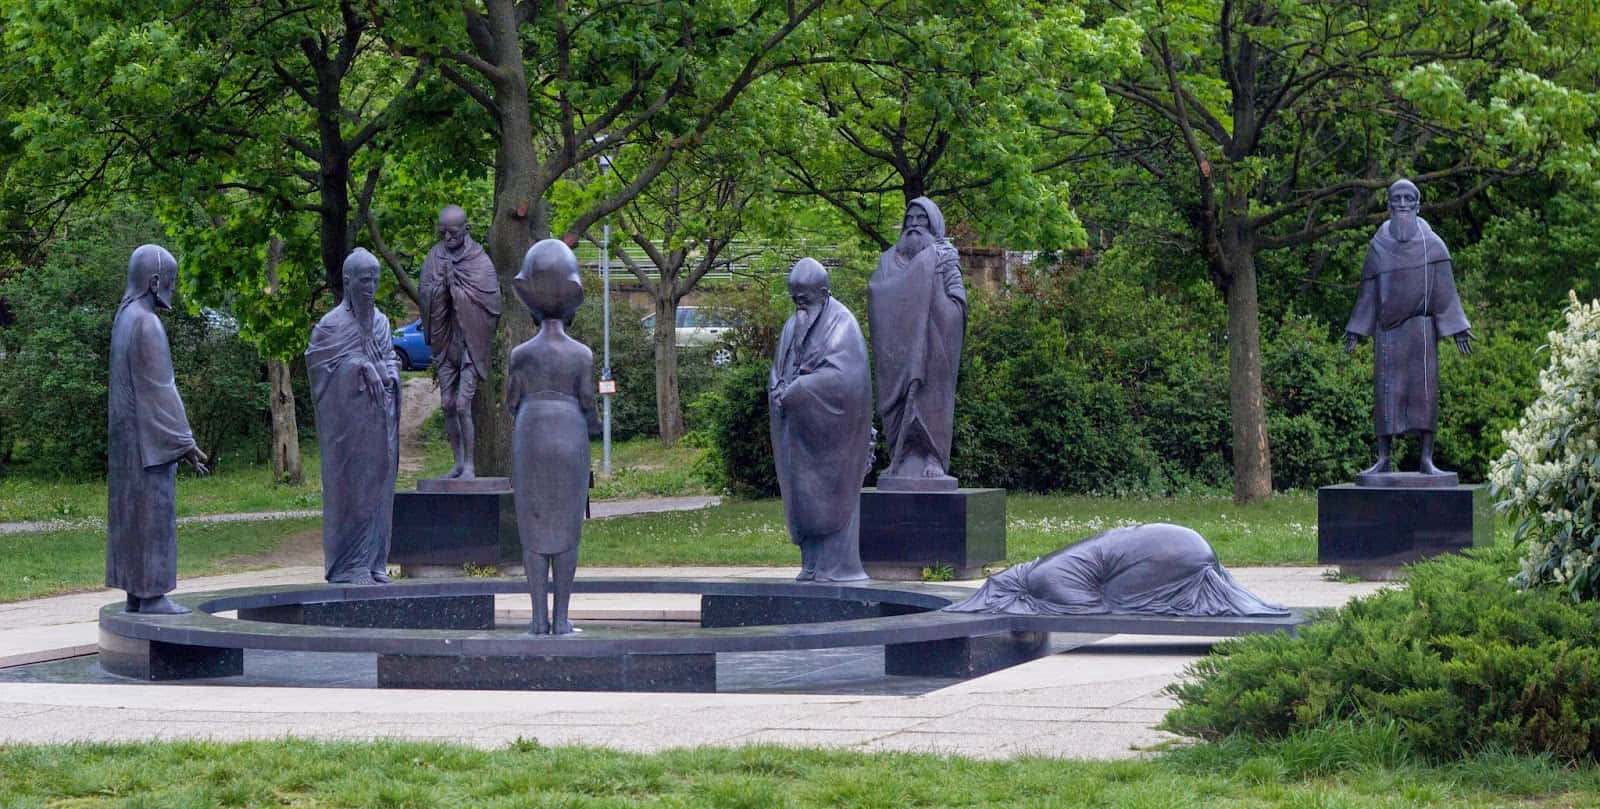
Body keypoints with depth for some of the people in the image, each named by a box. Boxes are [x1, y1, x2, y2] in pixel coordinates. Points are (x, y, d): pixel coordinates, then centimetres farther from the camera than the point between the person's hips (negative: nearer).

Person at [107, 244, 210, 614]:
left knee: (133, 510, 10)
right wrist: (185, 443, -17)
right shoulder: (147, 323, -18)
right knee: (153, 511, -6)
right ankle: (152, 595, -4)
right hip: (150, 435, -10)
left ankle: (136, 593, 12)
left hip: (129, 432, 10)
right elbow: (160, 389, -19)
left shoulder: (125, 318, 13)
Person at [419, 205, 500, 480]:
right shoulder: (434, 259, 4)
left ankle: (470, 465, -4)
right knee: (447, 405, 7)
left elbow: (492, 300, -12)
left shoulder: (480, 261, -7)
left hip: (470, 341, -5)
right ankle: (458, 462, 16)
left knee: (463, 405, -11)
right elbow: (426, 297, 1)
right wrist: (441, 282, -17)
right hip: (444, 341, 5)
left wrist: (455, 284, -13)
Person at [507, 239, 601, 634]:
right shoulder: (582, 355, -4)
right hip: (570, 440, 0)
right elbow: (587, 404, -1)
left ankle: (540, 617, -1)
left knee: (534, 531, 3)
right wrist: (594, 426, 21)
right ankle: (561, 617, 1)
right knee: (567, 531, 3)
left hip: (530, 441, 0)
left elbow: (511, 404, 4)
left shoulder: (521, 354, -3)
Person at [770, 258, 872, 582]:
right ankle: (813, 564, 7)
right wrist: (780, 390, -5)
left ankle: (837, 564, -3)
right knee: (802, 492, 4)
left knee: (830, 491, -6)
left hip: (830, 423, -7)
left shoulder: (841, 324, -9)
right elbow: (778, 372, 17)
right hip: (800, 427, 7)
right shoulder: (793, 326, 13)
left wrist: (795, 392, -18)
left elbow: (842, 375, -19)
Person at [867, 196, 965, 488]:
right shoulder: (891, 258, 17)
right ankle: (903, 461, -2)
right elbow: (875, 293, 7)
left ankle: (931, 461, -9)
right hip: (899, 341, 4)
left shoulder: (943, 255, 6)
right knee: (900, 399, -1)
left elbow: (957, 301, -1)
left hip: (930, 340, -4)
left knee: (928, 396, -8)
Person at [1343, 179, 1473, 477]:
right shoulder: (1378, 245, 10)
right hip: (1387, 326, 2)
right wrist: (1356, 329, 10)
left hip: (1420, 325, -1)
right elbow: (1368, 289, 13)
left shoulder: (1430, 243, 5)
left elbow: (1444, 287, 4)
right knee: (1386, 388, -1)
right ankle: (1383, 458, 0)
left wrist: (1457, 328, -1)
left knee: (1424, 387, -5)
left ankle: (1426, 458, -5)